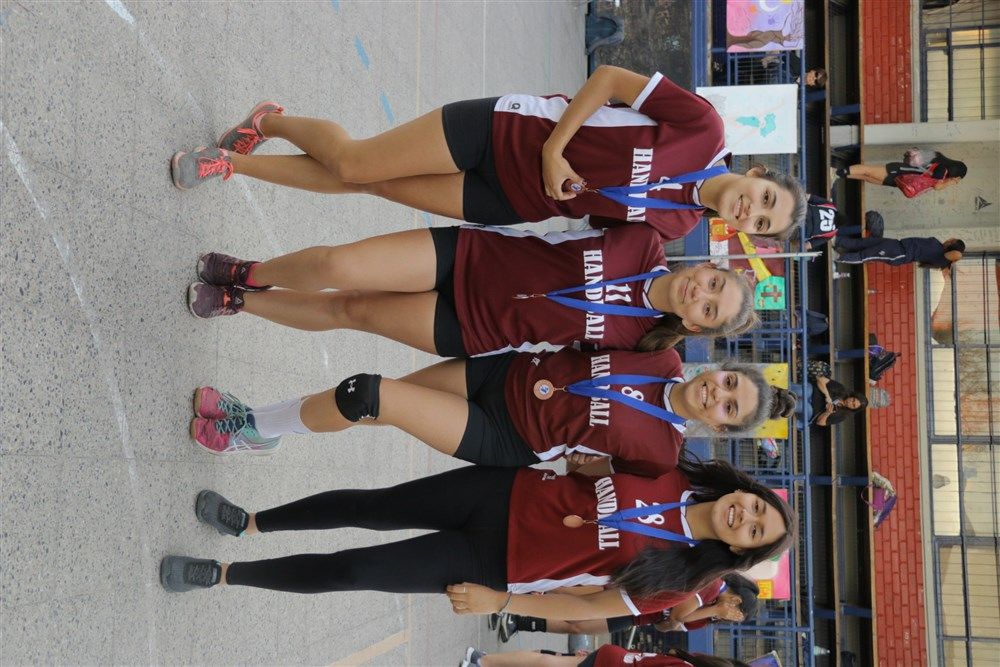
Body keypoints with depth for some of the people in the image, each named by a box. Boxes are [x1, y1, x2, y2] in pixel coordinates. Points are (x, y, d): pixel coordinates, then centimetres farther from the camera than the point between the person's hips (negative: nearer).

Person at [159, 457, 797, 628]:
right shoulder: (669, 470, -2)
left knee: (350, 570, -6)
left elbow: (587, 607, -11)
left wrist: (501, 600, -15)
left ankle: (221, 574, 13)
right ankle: (249, 521, 28)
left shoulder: (676, 580, -11)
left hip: (495, 565, -3)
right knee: (369, 507, 2)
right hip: (507, 492, 3)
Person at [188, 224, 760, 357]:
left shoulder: (631, 338, -13)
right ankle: (250, 275, 21)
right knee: (336, 266, -12)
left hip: (466, 331, -1)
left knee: (346, 310, -5)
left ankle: (239, 301, 24)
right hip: (470, 253, 2)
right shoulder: (646, 244, -10)